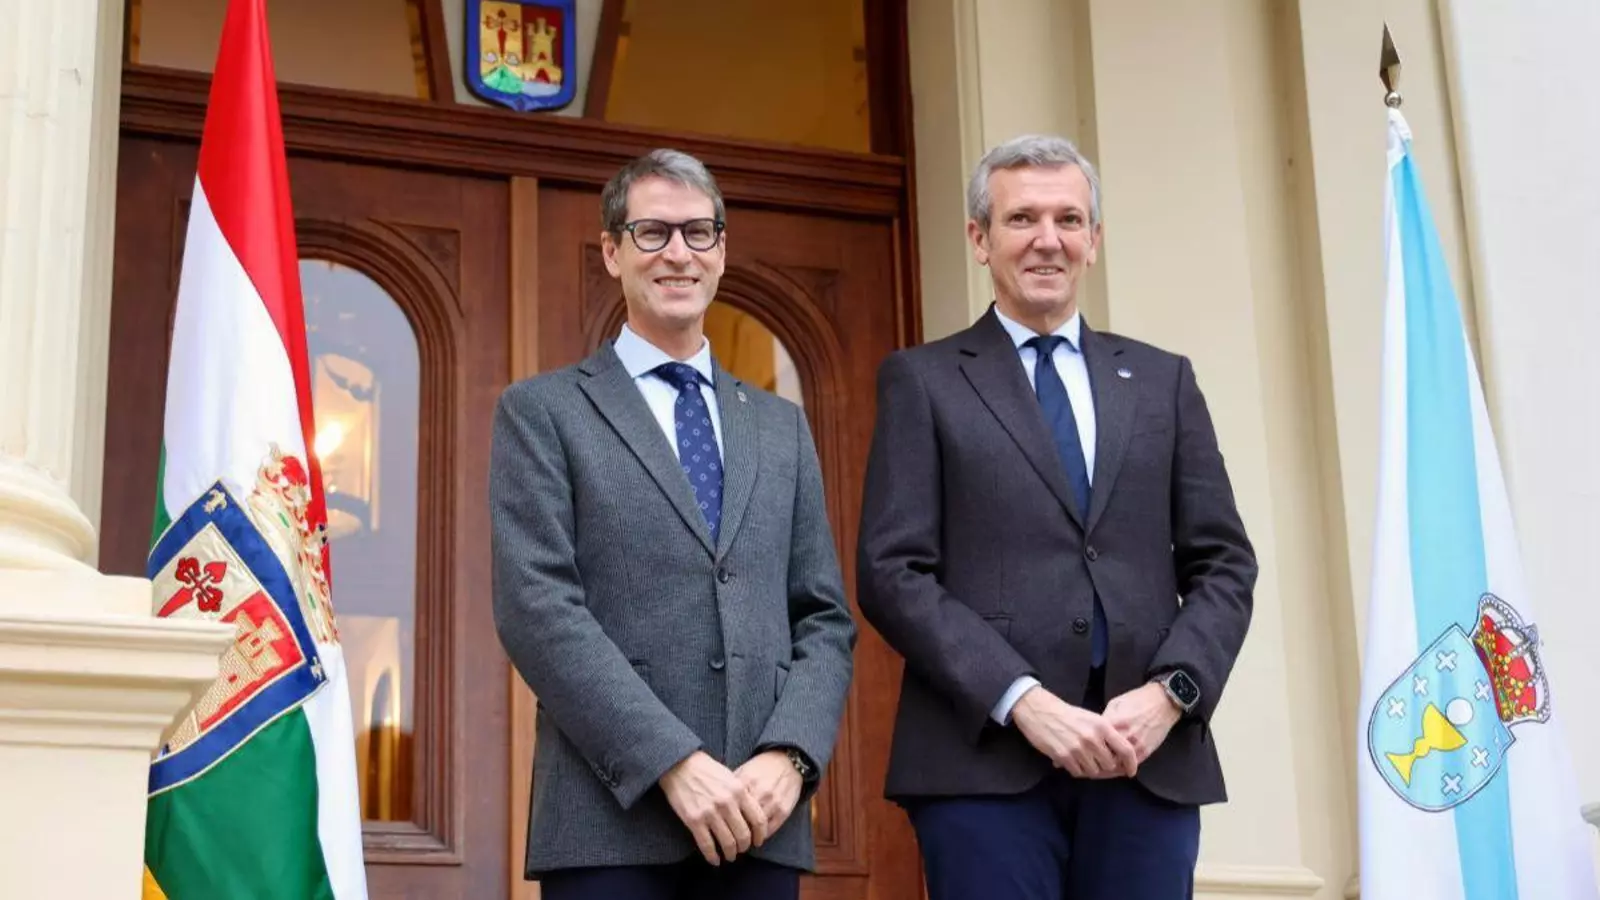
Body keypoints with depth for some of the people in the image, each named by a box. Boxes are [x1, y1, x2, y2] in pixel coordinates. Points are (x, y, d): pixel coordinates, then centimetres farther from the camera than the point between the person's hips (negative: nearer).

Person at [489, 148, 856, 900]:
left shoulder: (781, 428, 19)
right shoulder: (542, 412, 6)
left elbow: (825, 619, 13)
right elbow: (536, 608, -6)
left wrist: (789, 756, -6)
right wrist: (674, 764, -15)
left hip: (759, 820, 4)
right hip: (612, 814, -3)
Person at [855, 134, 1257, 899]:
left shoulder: (1163, 380, 16)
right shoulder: (921, 380, 7)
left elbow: (1223, 565, 11)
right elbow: (892, 573, -2)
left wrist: (1169, 692, -7)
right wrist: (1023, 700, -13)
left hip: (1150, 756, 3)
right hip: (984, 756, -2)